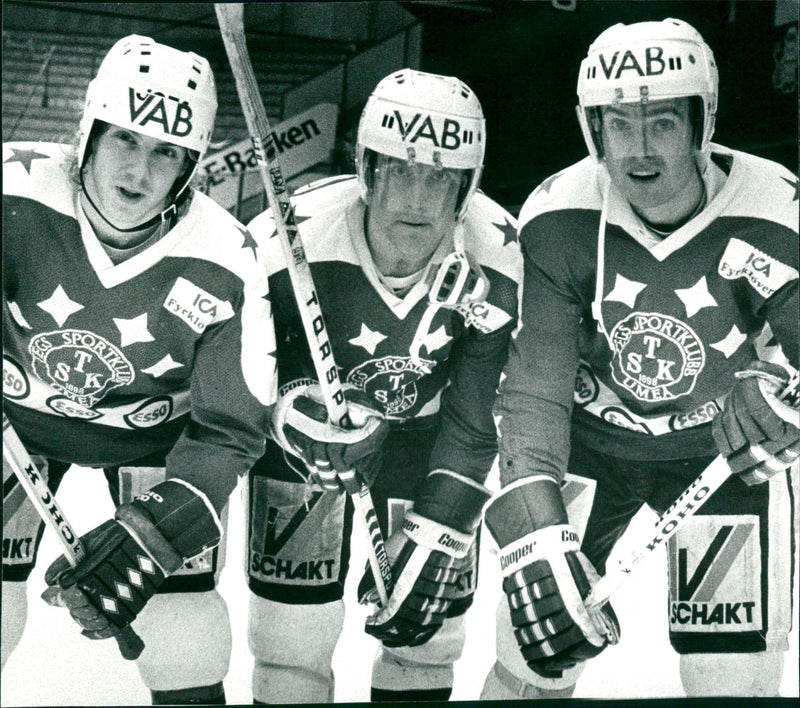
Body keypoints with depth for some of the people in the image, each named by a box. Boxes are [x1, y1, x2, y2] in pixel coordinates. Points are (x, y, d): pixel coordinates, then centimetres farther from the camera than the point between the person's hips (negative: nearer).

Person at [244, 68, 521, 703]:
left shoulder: (496, 262, -23)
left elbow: (473, 422, -16)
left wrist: (434, 540, -19)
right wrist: (295, 410, -38)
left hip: (424, 429, 2)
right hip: (307, 411, -2)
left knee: (426, 638, 6)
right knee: (296, 635, -7)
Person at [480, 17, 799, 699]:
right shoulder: (558, 219, -22)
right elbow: (533, 388, -26)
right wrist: (535, 538, -39)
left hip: (726, 451, 0)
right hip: (587, 439, 0)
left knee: (736, 673, 1)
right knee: (537, 662, 0)